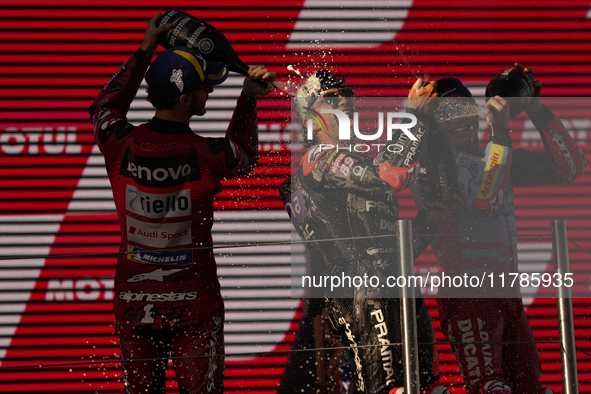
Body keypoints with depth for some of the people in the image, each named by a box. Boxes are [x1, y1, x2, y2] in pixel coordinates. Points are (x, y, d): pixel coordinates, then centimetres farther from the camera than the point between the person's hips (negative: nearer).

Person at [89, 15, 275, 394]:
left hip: (133, 302, 3)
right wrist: (248, 98, 12)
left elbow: (105, 106, 15)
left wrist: (145, 51, 15)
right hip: (194, 304, -3)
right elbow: (245, 156, 10)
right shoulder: (208, 156, -16)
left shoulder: (121, 146, -10)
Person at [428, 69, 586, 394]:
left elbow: (570, 167, 12)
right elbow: (483, 200, -20)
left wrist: (536, 111, 2)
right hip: (466, 294, -7)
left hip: (507, 292, 7)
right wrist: (500, 133, -20)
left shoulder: (497, 156, 16)